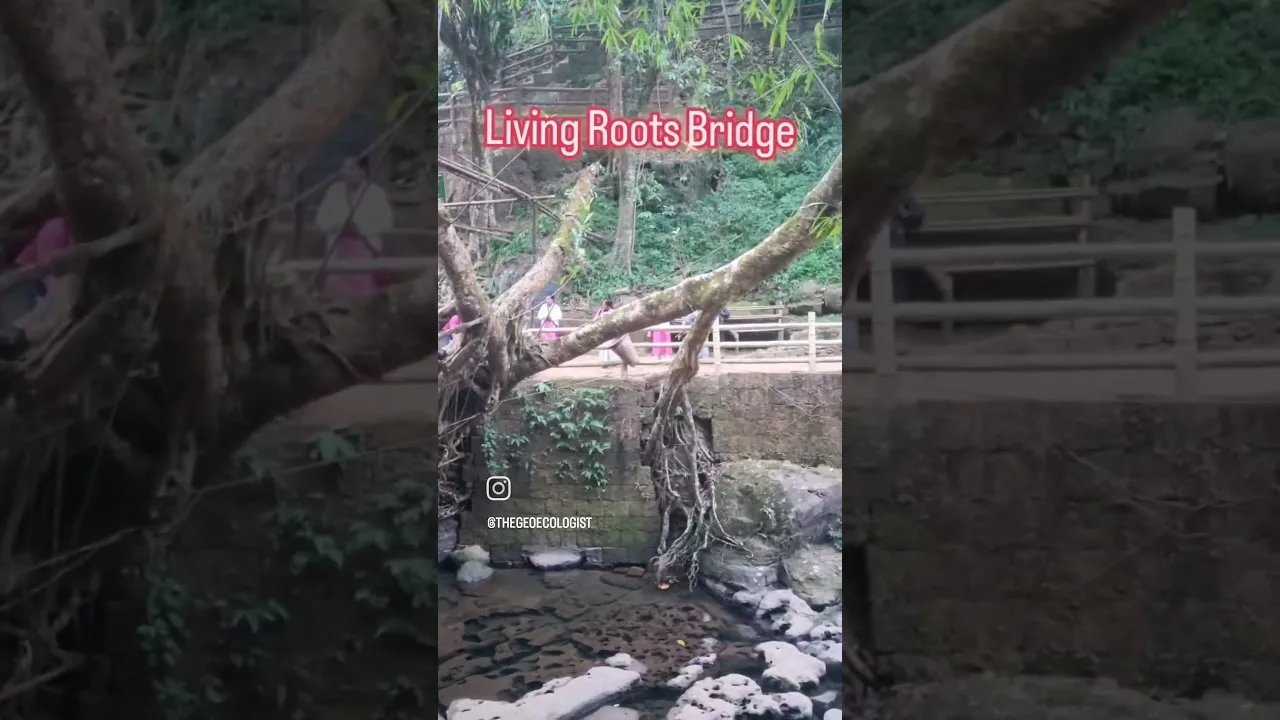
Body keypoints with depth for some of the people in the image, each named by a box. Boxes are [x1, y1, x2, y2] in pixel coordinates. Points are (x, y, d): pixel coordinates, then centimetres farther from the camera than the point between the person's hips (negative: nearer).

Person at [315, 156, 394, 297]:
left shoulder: (375, 192, -5)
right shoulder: (335, 190, 5)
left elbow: (386, 222, -7)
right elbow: (321, 220, 5)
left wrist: (361, 228, -18)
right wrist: (339, 225, -14)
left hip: (365, 251, -3)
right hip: (339, 251, 3)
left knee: (365, 292, -8)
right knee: (338, 291, 4)